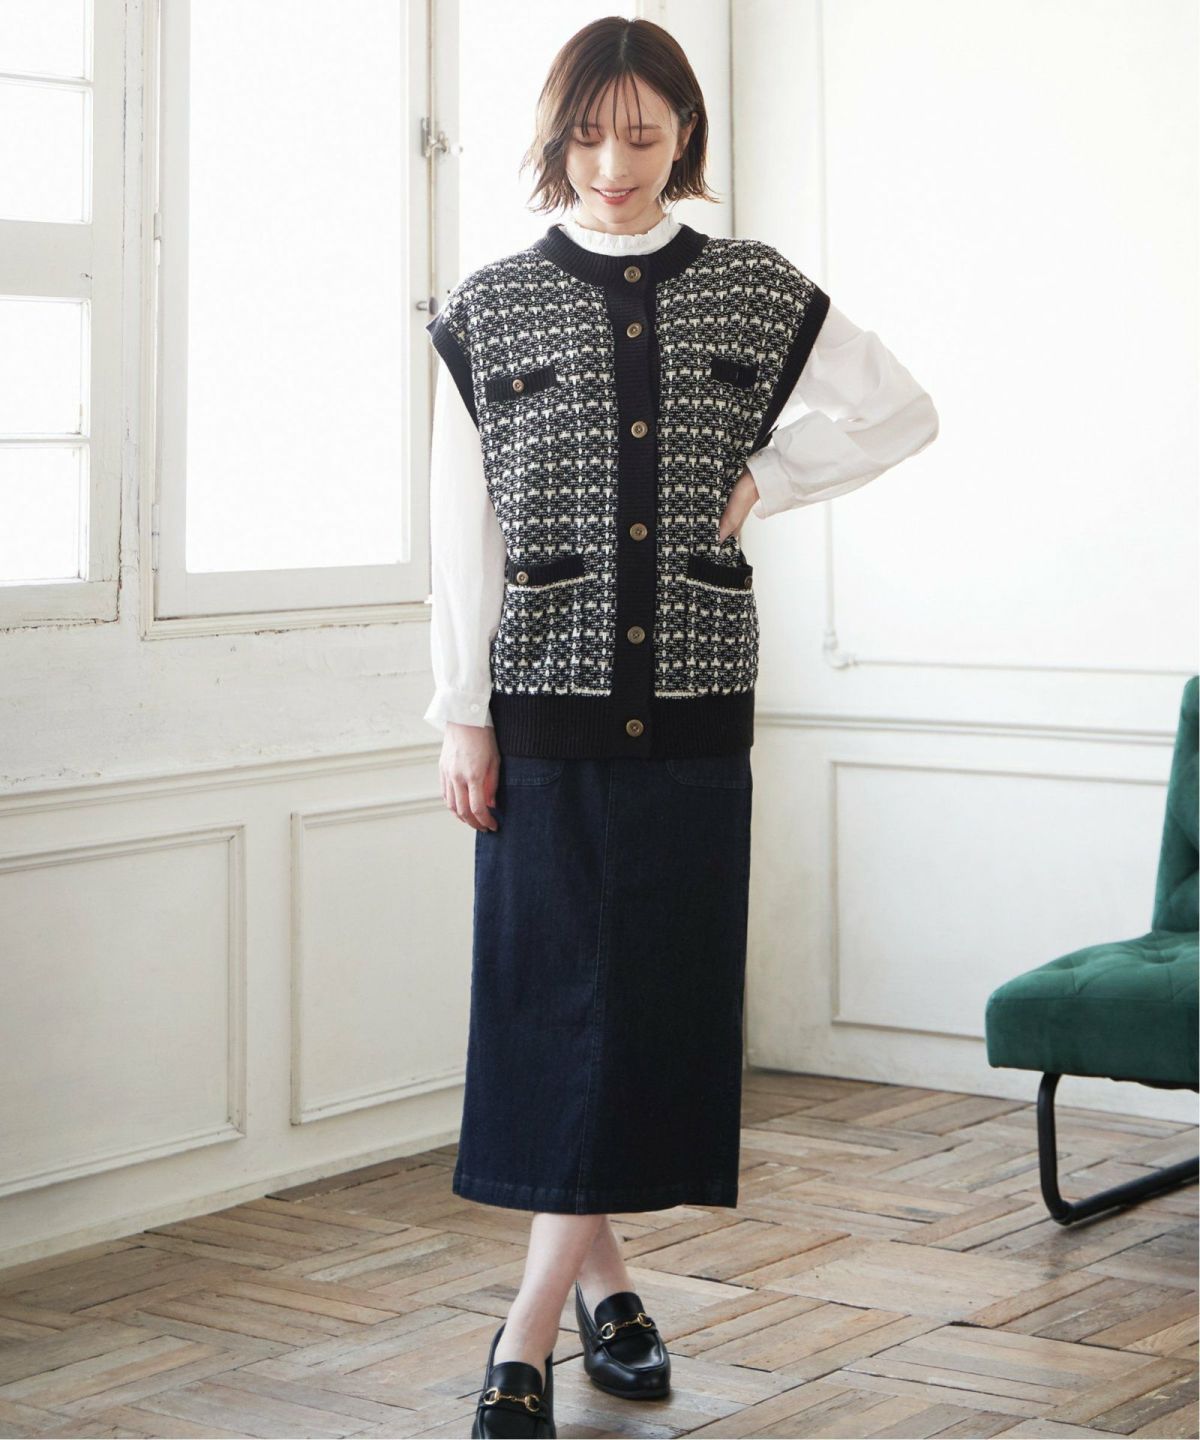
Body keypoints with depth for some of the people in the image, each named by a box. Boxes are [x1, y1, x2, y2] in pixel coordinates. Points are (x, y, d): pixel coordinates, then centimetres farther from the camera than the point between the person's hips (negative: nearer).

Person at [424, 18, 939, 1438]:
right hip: (547, 697, -1)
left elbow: (902, 410, 15)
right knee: (554, 996, -2)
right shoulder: (489, 308, 3)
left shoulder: (759, 293, 5)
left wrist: (766, 477, 3)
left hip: (694, 698, 1)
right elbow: (463, 525, 2)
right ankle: (600, 1275, 16)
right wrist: (463, 714, -2)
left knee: (662, 998, -1)